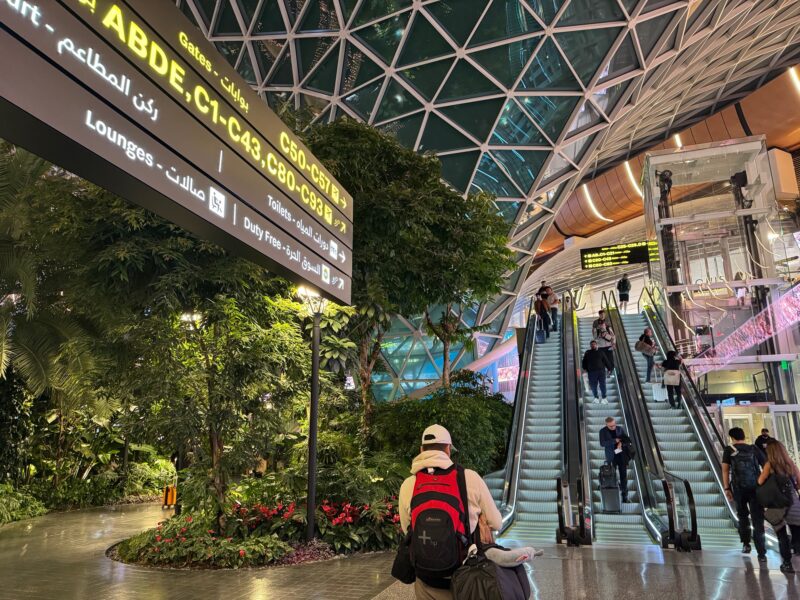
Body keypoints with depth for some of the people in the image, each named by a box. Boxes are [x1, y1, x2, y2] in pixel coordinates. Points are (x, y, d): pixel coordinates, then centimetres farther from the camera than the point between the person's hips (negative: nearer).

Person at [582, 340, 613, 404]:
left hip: (601, 371, 0)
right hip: (591, 372, 0)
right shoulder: (587, 353, 15)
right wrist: (585, 369, 1)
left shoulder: (601, 352, 16)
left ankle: (604, 397, 3)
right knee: (593, 385, -3)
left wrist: (609, 368, 10)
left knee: (602, 385, -5)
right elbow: (584, 362, 14)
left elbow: (606, 361, 15)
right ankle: (596, 397, 8)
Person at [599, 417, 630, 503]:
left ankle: (624, 495, 11)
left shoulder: (620, 428, 2)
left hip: (622, 455, 2)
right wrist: (615, 441, -23)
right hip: (611, 457, -1)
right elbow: (602, 443, -16)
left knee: (623, 475, 2)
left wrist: (621, 442, -20)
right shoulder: (603, 431, -6)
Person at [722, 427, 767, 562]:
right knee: (758, 520, 4)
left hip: (739, 489, 0)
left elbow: (725, 469, -4)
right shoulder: (754, 449, 6)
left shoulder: (729, 450, 2)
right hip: (756, 488, 1)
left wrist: (726, 488, -2)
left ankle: (746, 544, 22)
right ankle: (761, 553, 2)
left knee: (743, 517, 22)